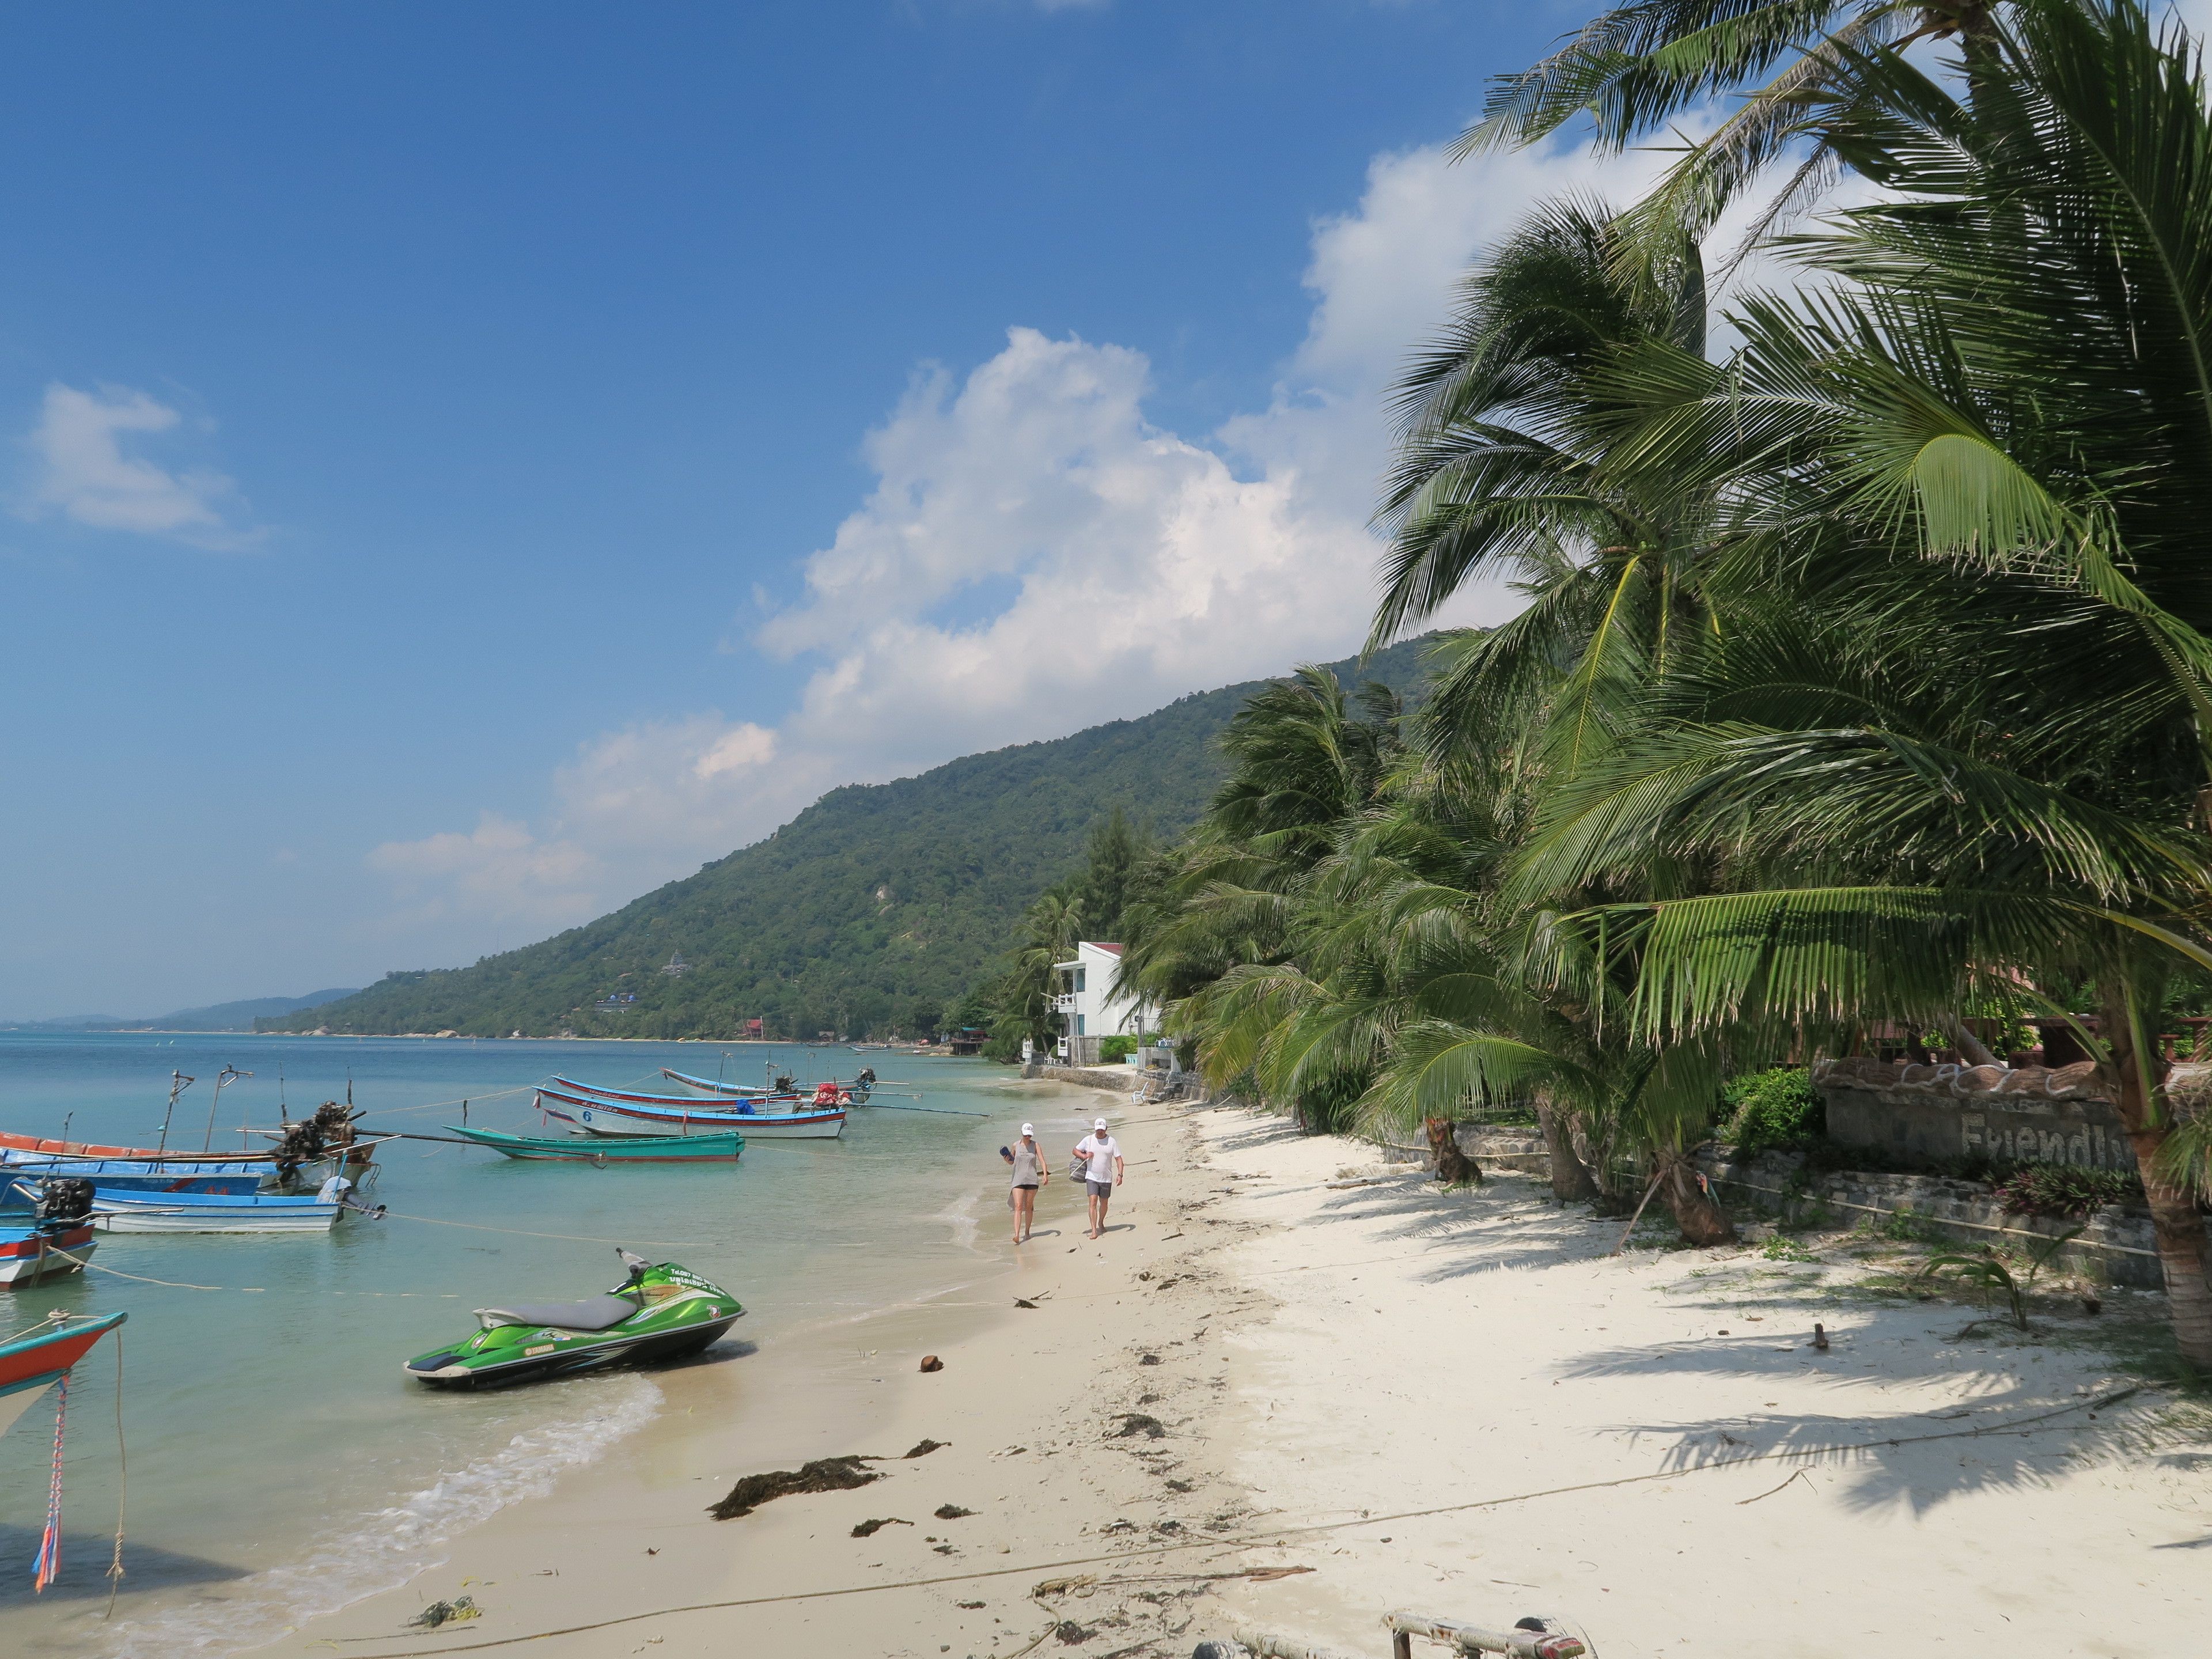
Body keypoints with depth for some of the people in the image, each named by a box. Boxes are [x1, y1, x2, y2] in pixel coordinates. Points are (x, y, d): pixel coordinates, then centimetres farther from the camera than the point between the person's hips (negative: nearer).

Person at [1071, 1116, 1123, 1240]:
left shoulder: (1112, 1141, -2)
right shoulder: (1088, 1140, -2)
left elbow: (1118, 1159, -2)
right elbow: (1075, 1150, 9)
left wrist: (1120, 1175, -13)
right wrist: (1084, 1156, -12)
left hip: (1106, 1178, 1)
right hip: (1091, 1177, -1)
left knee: (1104, 1203, 14)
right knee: (1093, 1202, -12)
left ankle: (1101, 1223, 39)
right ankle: (1094, 1231, -14)